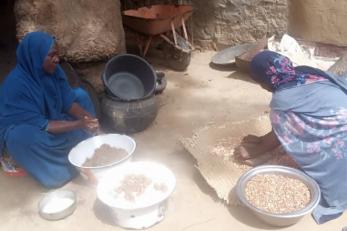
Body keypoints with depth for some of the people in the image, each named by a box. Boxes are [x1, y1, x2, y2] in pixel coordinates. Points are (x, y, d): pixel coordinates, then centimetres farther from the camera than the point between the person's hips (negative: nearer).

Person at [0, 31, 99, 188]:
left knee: (80, 94, -2)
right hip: (22, 130, -7)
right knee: (22, 136, -40)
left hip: (52, 119, 7)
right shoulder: (16, 84, -32)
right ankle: (56, 171, -17)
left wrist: (86, 117, -28)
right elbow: (40, 126, -32)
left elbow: (69, 101, -8)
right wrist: (78, 124, -39)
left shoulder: (53, 70, -13)